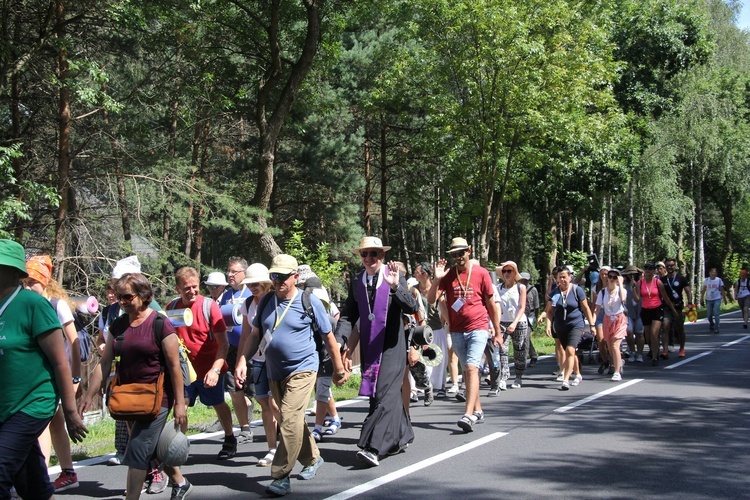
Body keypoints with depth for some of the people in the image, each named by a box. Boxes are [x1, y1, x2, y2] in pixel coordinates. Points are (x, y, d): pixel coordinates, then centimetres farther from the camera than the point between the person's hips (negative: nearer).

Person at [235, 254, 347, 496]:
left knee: (289, 421, -17)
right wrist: (242, 361, -3)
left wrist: (338, 368, 4)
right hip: (275, 372, 6)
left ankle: (281, 476, -13)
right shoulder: (267, 303, 6)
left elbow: (328, 336, 0)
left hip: (301, 370, -6)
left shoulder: (309, 302, -7)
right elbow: (255, 335, 11)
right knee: (293, 421, 16)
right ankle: (312, 459, 37)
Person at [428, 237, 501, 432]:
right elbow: (431, 300, -3)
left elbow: (491, 304, 4)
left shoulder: (481, 273, -2)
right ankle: (477, 410, 25)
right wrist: (437, 279, -18)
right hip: (457, 331, 4)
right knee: (467, 370, 12)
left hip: (478, 328, -4)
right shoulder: (448, 275, 4)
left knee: (471, 368, -17)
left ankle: (468, 415, -25)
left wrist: (498, 332, 6)